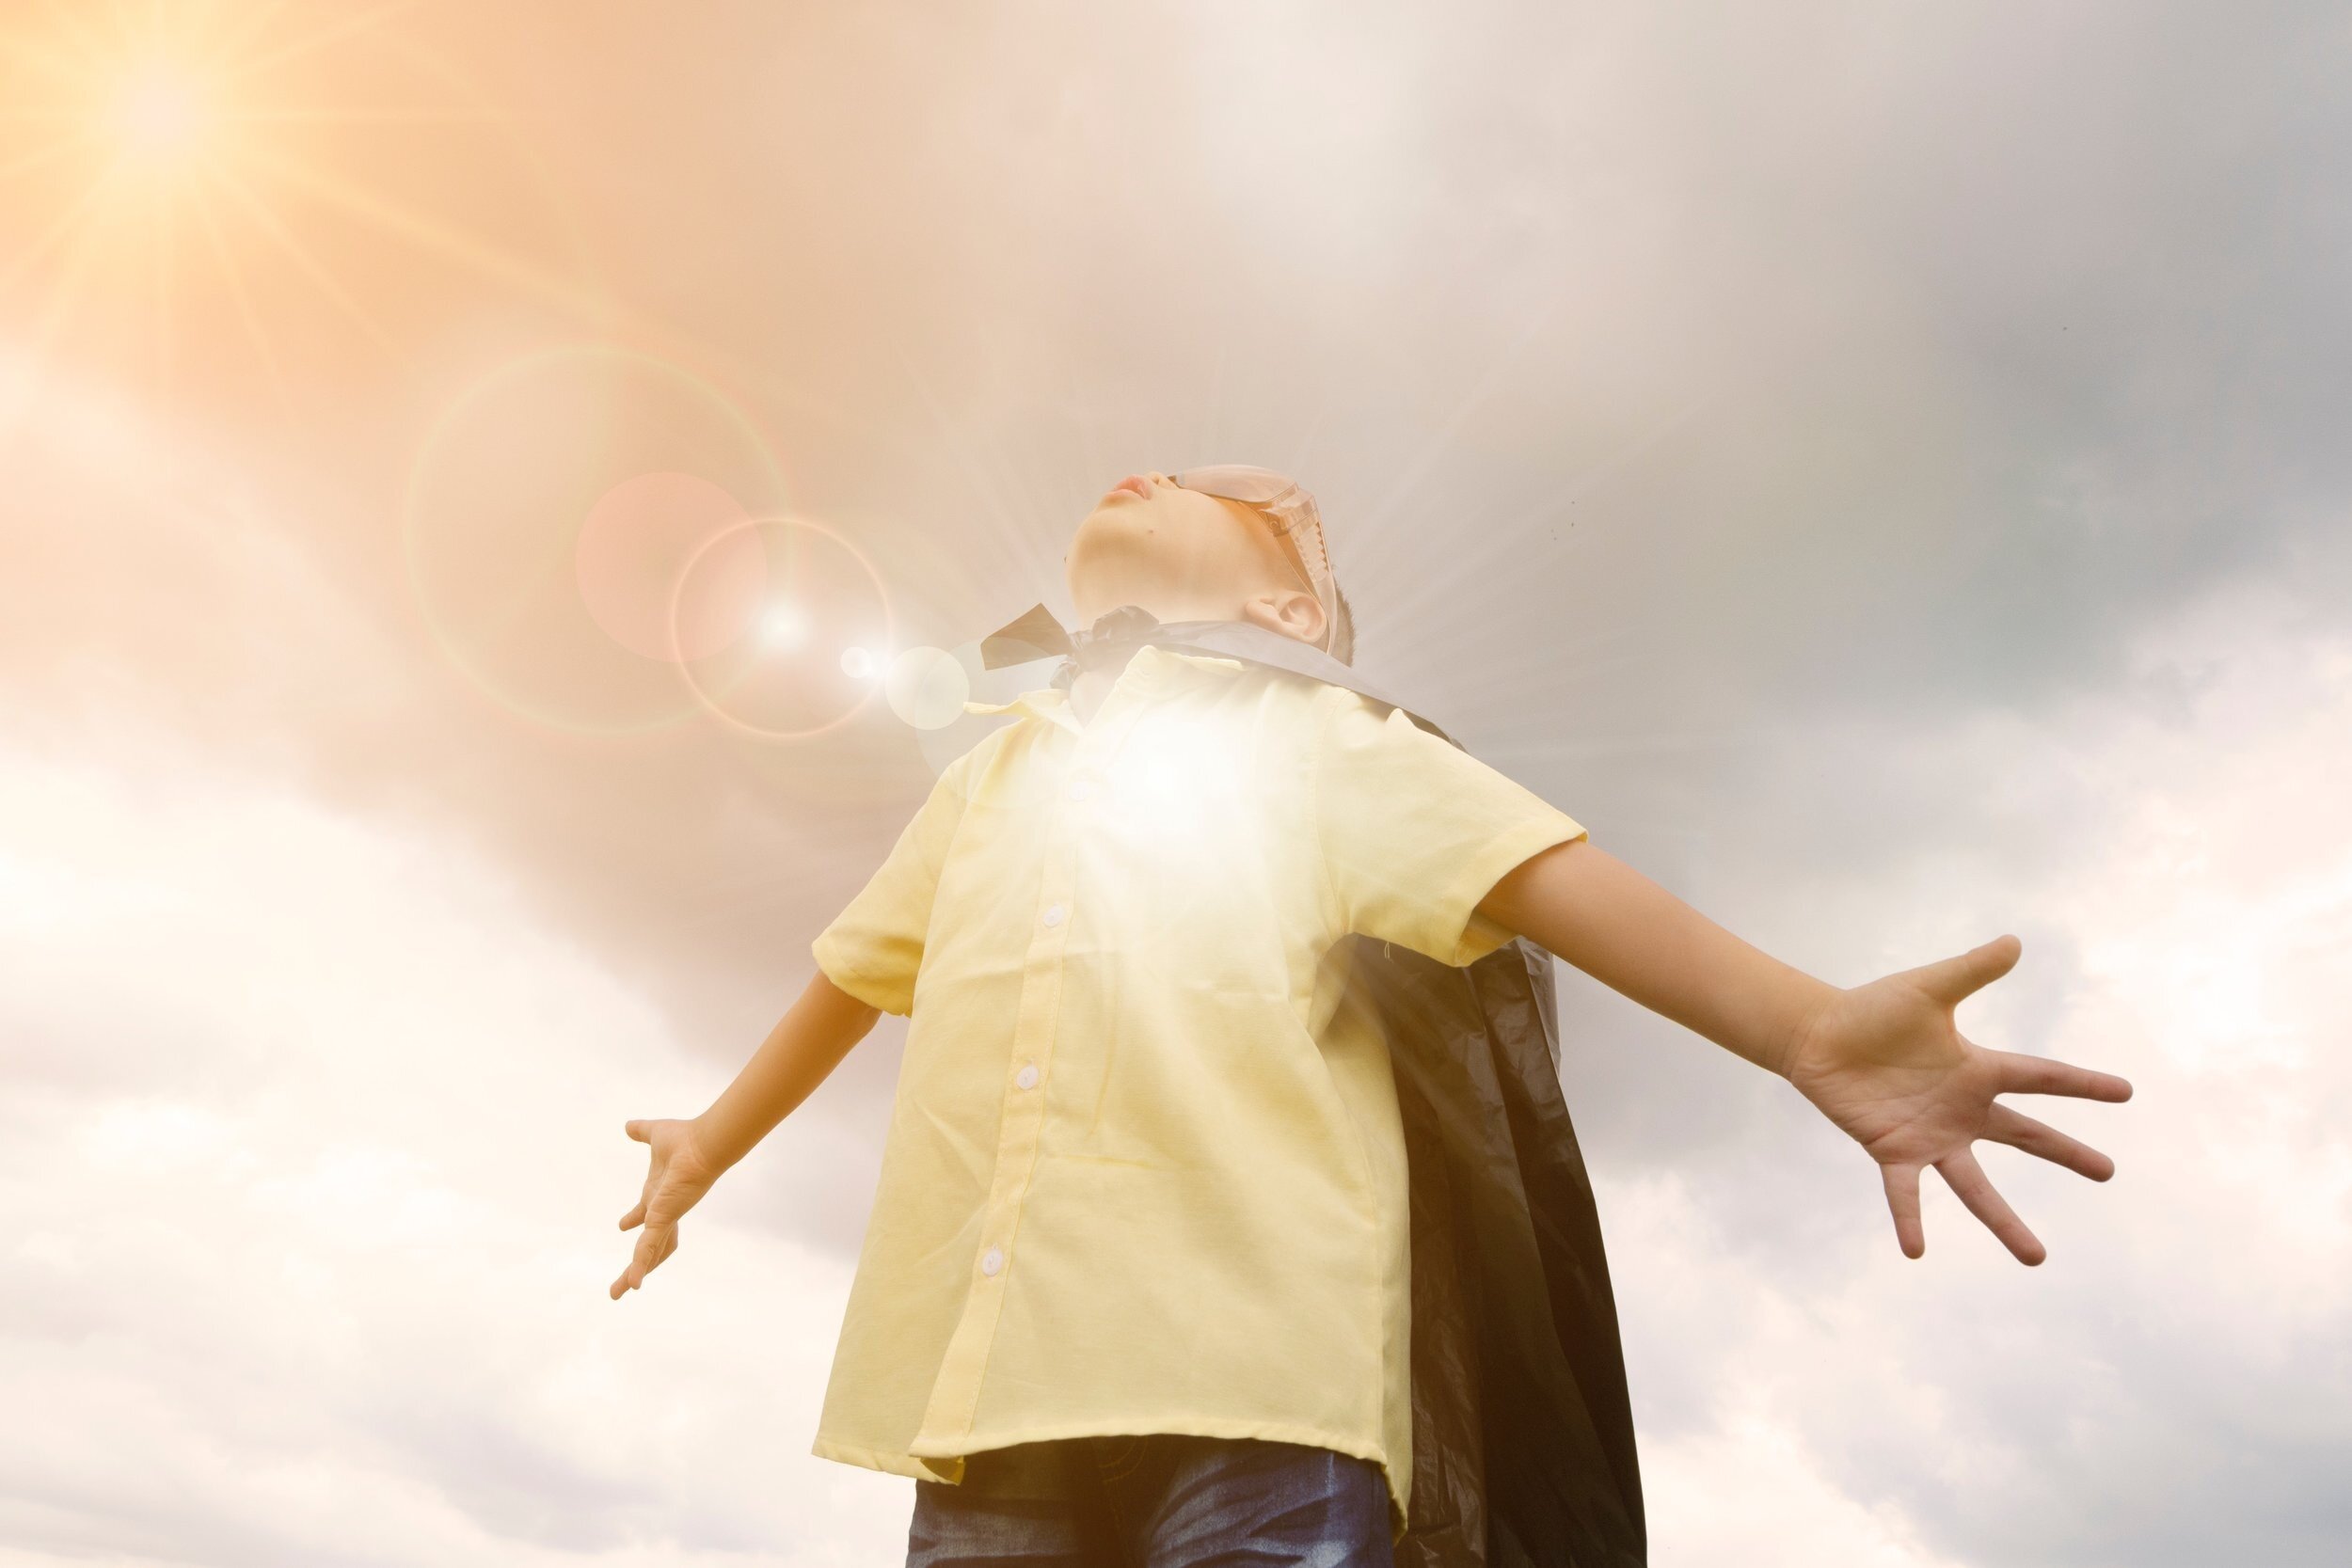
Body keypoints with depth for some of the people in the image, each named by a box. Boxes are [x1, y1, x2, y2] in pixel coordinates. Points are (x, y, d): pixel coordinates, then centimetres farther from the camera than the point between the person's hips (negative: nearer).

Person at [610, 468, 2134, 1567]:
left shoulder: (1321, 738, 12)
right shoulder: (985, 775, 27)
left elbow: (1550, 877, -4)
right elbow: (853, 974, 40)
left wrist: (1813, 1029, -21)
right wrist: (710, 1142, 52)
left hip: (1256, 1366, -4)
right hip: (987, 1370, 5)